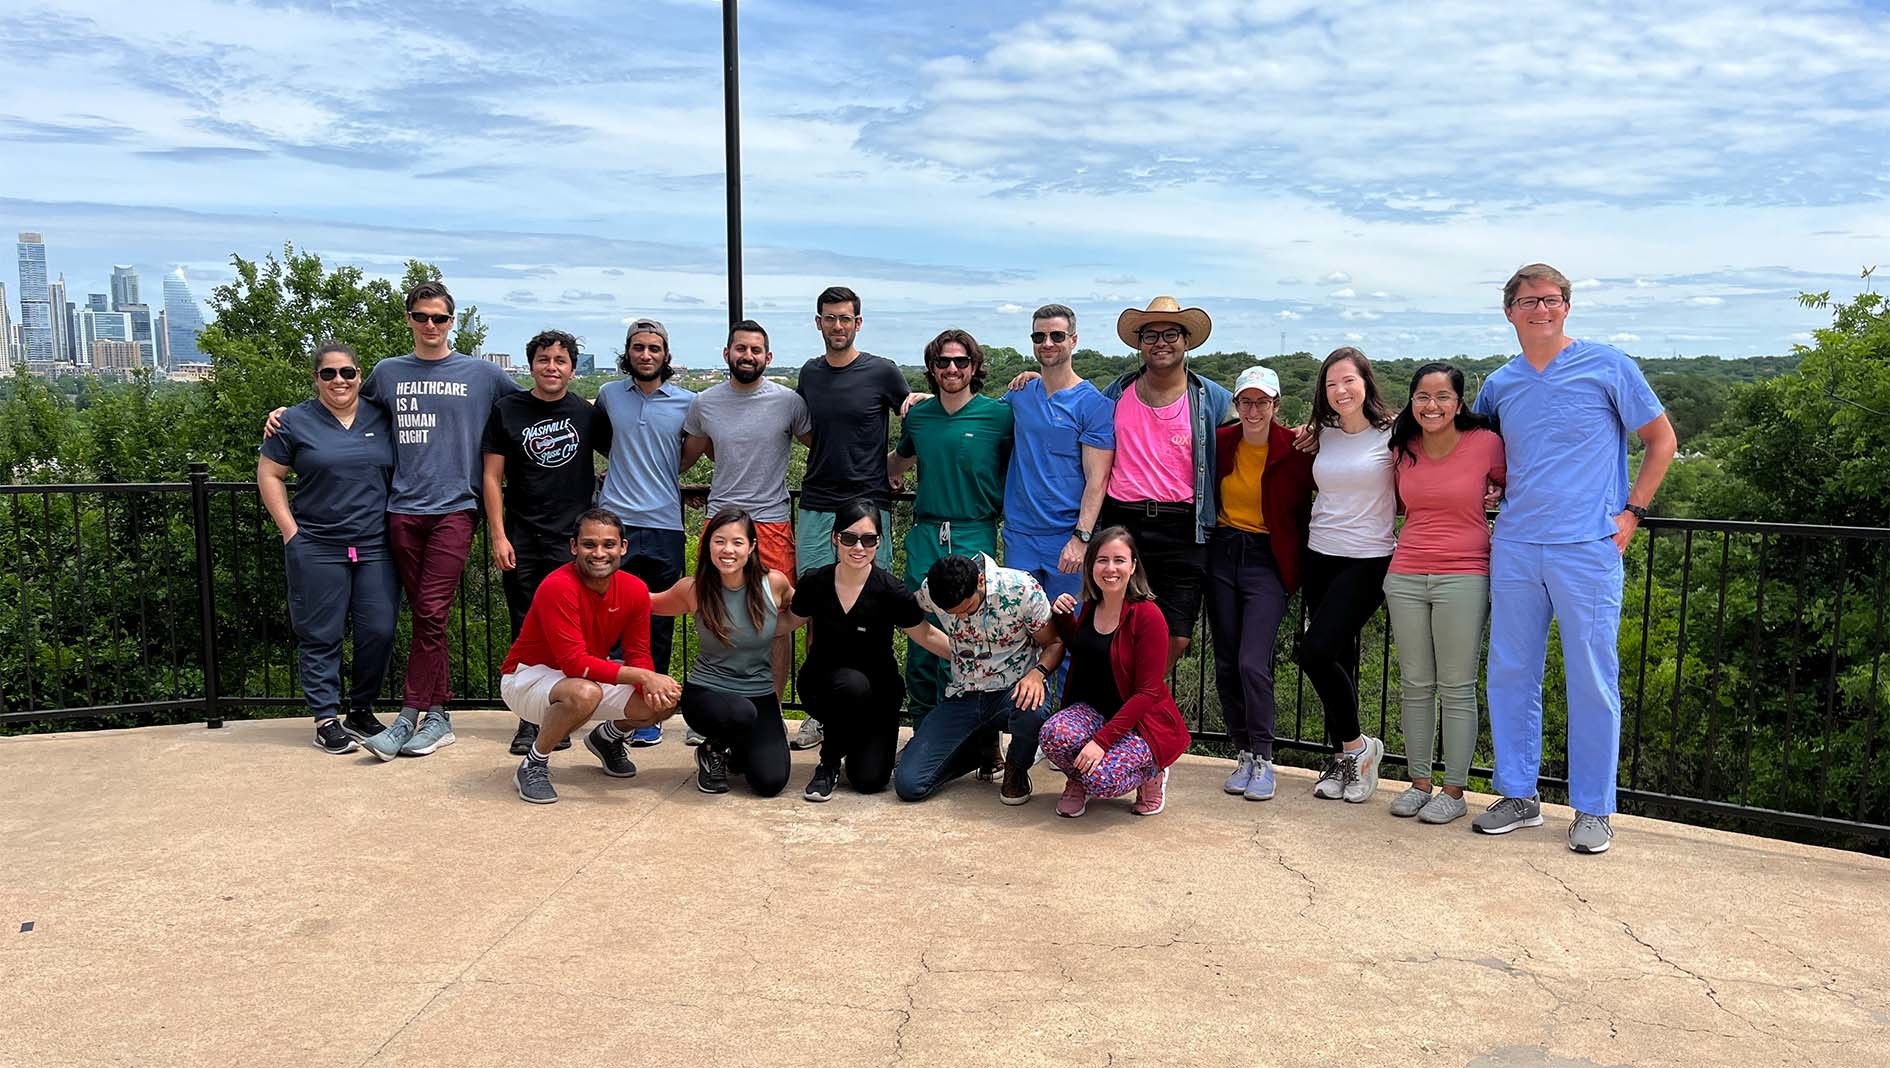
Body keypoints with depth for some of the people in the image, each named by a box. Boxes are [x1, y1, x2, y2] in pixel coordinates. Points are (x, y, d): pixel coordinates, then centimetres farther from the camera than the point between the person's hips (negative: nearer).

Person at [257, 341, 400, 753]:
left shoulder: (381, 419, 9)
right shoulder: (295, 421, 2)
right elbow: (269, 476, 4)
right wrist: (291, 531, -3)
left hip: (376, 547, 2)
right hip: (317, 550, -2)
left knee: (379, 631, 1)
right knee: (322, 636, 2)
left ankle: (361, 711, 18)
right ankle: (326, 719, 11)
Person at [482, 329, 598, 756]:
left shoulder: (586, 413, 4)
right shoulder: (507, 410, 3)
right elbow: (493, 478, 3)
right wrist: (498, 536, -3)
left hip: (571, 539, 0)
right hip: (521, 541, 1)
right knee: (526, 631, 5)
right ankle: (529, 719, 13)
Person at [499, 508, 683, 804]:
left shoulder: (635, 589, -10)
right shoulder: (557, 587, -29)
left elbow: (638, 654, -4)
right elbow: (575, 663, -33)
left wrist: (651, 685, -28)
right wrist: (643, 677, -35)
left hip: (591, 677, 7)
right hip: (526, 678, -7)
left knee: (666, 700, -10)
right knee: (584, 692, -39)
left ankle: (607, 737, 22)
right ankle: (534, 764, -12)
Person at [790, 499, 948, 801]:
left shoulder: (890, 591, -18)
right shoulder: (814, 583, -13)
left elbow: (926, 635, -5)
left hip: (876, 692, 0)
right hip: (823, 684, 0)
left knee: (870, 780, -14)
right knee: (853, 684, -36)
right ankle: (828, 762, -8)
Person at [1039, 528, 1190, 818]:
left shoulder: (1147, 615, -17)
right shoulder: (1091, 607, 3)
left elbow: (1148, 693, -18)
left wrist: (1102, 740, -25)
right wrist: (1063, 618, 4)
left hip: (1141, 722, -5)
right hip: (1092, 710, 5)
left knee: (1102, 779, -30)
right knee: (1055, 733, -29)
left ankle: (1151, 774, 5)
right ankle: (1077, 782, 4)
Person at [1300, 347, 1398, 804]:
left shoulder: (1391, 434, -6)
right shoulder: (1323, 434, 9)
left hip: (1367, 560, -5)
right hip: (1320, 558, 5)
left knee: (1316, 652, -15)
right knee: (1339, 657, 9)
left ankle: (1356, 746, 4)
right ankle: (1343, 757, 19)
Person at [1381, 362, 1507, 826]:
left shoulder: (1486, 444, -6)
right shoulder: (1403, 450, 7)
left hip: (1464, 577, -4)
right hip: (1406, 576, 4)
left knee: (1457, 688, 1)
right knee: (1415, 685, 9)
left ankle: (1454, 791, 10)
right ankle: (1419, 782, 19)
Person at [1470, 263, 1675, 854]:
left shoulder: (1607, 365, -1)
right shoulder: (1499, 385, 10)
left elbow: (1661, 440, 5)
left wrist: (1630, 513, -2)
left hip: (1587, 550, -4)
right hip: (1514, 550, 4)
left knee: (1592, 681, 1)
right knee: (1510, 675, 8)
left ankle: (1594, 809, 13)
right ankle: (1518, 797, 21)